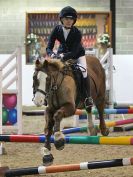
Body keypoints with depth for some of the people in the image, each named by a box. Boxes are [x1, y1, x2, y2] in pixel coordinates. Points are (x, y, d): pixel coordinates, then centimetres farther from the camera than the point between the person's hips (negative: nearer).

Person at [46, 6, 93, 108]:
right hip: (63, 53, 4)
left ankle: (88, 97, -19)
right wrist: (51, 54, -41)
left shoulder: (77, 33, -27)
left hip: (77, 54, -4)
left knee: (83, 70, -26)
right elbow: (49, 47, -17)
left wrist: (64, 57, -50)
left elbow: (74, 51, -32)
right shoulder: (57, 30, -18)